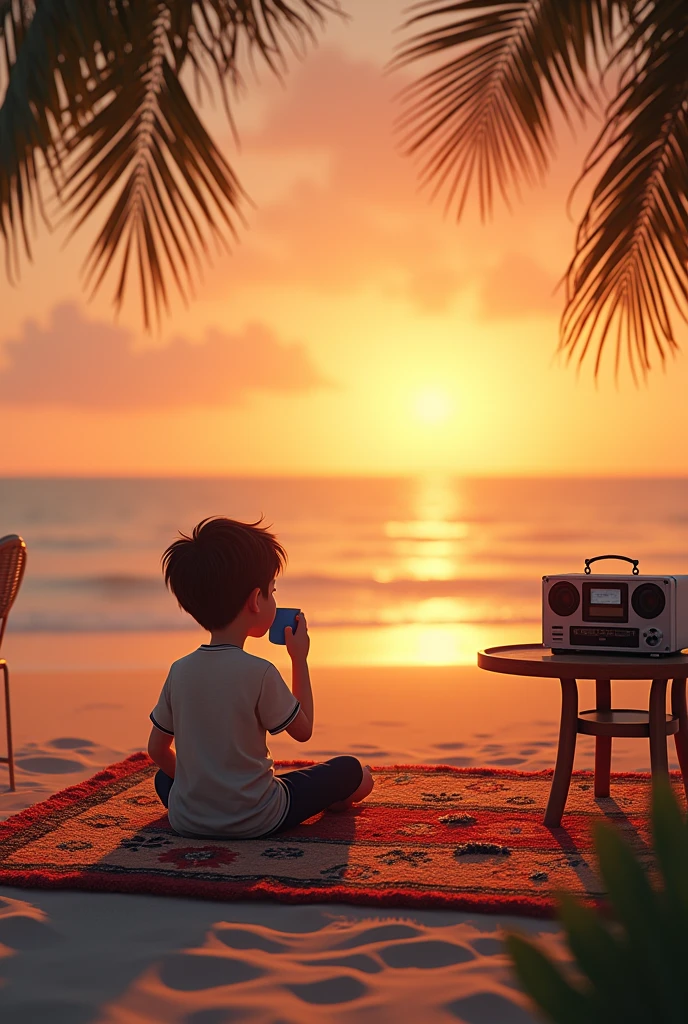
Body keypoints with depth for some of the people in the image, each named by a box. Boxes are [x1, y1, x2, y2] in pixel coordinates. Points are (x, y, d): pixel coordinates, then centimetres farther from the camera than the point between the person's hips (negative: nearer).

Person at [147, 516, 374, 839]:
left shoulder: (179, 671, -3)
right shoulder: (259, 673, -17)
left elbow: (157, 750, 6)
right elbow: (303, 730, -2)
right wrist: (300, 659, 5)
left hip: (186, 820, 6)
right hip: (254, 821, -5)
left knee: (164, 777, 38)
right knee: (356, 773, 10)